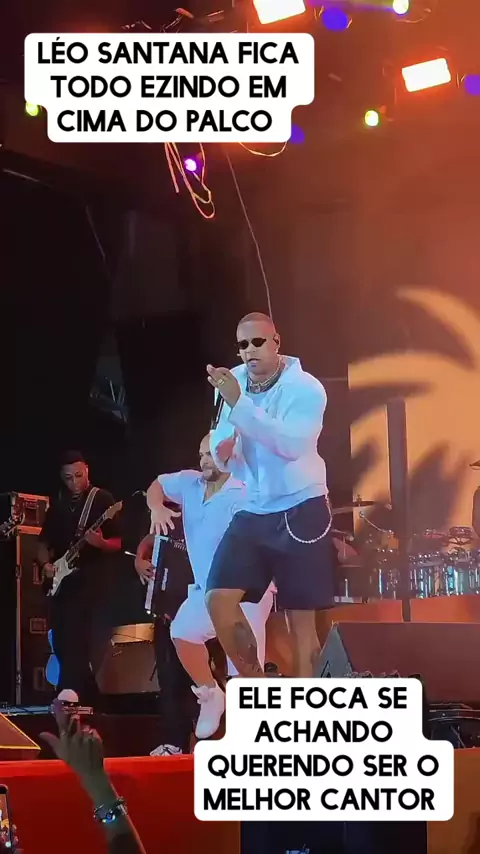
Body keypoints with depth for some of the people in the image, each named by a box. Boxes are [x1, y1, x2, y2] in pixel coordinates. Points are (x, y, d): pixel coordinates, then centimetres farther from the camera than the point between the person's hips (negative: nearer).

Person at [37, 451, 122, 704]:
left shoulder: (102, 500, 0)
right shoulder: (57, 506, 15)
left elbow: (117, 543, -4)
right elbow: (44, 542, 22)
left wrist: (101, 544, -24)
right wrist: (45, 564, 3)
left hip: (95, 584, -5)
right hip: (63, 585, 5)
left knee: (95, 650, -9)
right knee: (66, 648, 2)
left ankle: (93, 700, -6)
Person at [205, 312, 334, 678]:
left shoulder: (305, 387, -12)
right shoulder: (233, 381, 5)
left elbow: (292, 444, -27)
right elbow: (222, 450, 13)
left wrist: (239, 403, -32)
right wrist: (222, 450, -13)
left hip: (300, 511, -5)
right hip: (252, 513, 5)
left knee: (300, 618, -3)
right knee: (220, 600, -8)